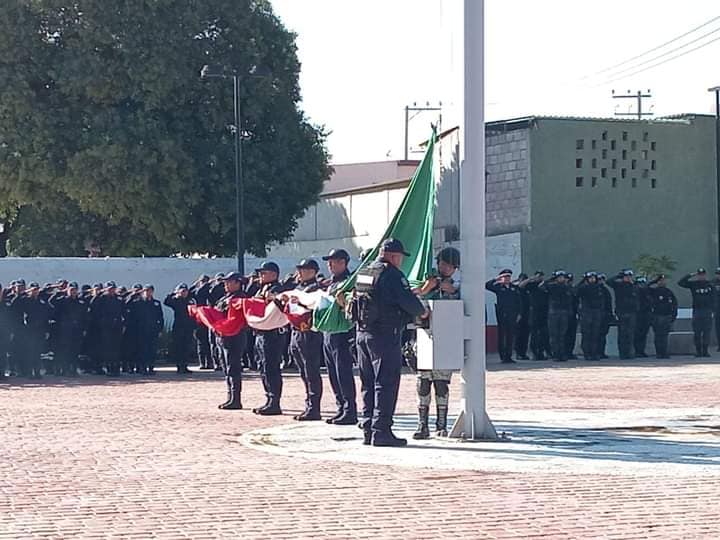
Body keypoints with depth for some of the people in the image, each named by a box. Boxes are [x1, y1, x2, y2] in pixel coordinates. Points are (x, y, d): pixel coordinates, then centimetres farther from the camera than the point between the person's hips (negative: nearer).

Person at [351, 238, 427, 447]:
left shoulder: (364, 272, 14)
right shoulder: (392, 274, -11)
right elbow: (408, 301, -16)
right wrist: (422, 312, 6)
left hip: (362, 333, 8)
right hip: (385, 335, -8)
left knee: (368, 383, 13)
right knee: (386, 383, -5)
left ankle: (368, 430, 14)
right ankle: (381, 431, -7)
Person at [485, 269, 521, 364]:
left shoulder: (515, 288, 12)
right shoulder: (498, 287, 4)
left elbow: (519, 301, 12)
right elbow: (487, 285, -10)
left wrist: (519, 313, 6)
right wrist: (496, 279, -14)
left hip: (512, 316, 2)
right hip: (501, 315, -2)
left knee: (510, 336, 4)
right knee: (501, 336, -2)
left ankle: (509, 356, 9)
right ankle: (503, 357, 1)